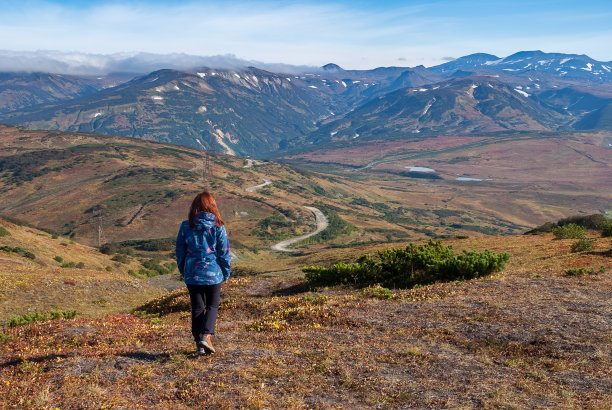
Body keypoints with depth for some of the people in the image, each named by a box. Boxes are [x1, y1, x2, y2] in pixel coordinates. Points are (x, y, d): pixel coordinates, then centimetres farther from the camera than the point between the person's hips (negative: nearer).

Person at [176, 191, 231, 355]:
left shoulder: (186, 226, -3)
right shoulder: (218, 226, -8)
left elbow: (180, 251, 4)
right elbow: (224, 252, -4)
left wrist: (183, 271, 17)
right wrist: (226, 273, 8)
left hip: (192, 274, 1)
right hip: (213, 273, -1)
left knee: (197, 308, 11)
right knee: (212, 306, 12)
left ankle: (199, 343, 11)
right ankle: (206, 336, -8)